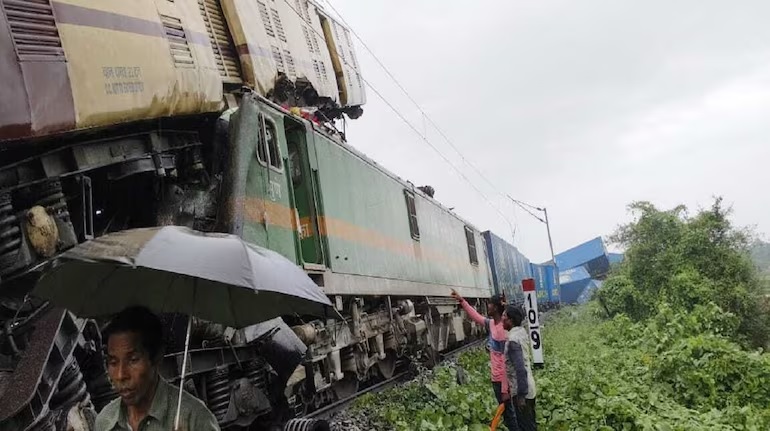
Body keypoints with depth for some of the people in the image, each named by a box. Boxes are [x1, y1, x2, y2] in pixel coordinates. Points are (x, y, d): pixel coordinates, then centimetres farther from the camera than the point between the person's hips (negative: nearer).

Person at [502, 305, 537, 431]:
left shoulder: (513, 340, -24)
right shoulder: (522, 331, 3)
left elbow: (520, 369, -28)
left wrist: (521, 395, -24)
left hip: (521, 390, -9)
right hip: (528, 387, 9)